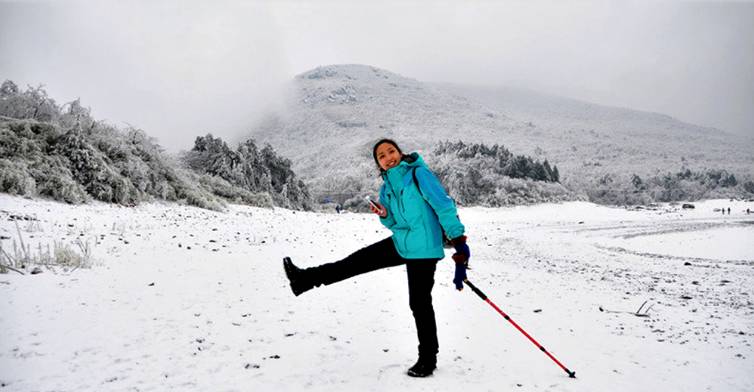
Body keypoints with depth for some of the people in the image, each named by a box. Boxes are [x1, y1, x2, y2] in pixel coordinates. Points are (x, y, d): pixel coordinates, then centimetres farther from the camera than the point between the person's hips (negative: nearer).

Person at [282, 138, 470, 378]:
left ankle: (428, 359, 17)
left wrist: (459, 241, -23)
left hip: (423, 249, -7)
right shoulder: (386, 188, 9)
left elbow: (443, 205, -17)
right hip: (400, 243, 7)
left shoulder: (419, 174, -12)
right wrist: (384, 215, -6)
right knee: (357, 261, 9)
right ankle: (305, 279, 20)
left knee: (420, 304, 1)